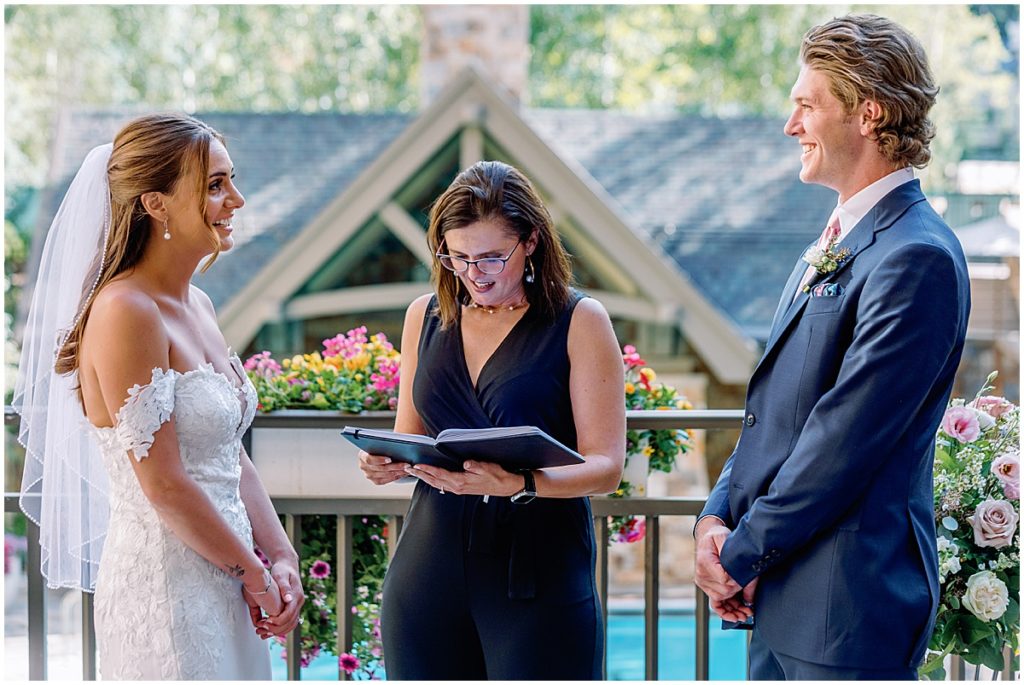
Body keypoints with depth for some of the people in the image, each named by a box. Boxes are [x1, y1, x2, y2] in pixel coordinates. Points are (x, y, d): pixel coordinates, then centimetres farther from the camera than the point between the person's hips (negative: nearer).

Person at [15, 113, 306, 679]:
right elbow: (164, 485, -19)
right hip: (165, 585, -8)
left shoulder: (196, 307, 10)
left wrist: (281, 557, 1)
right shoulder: (126, 313, -17)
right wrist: (252, 570, -10)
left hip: (222, 584, 8)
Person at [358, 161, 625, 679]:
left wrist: (520, 484, -23)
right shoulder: (425, 318, 12)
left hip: (540, 573, -4)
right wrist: (388, 463, -4)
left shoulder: (579, 321, -2)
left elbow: (606, 465, -6)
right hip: (430, 571, 4)